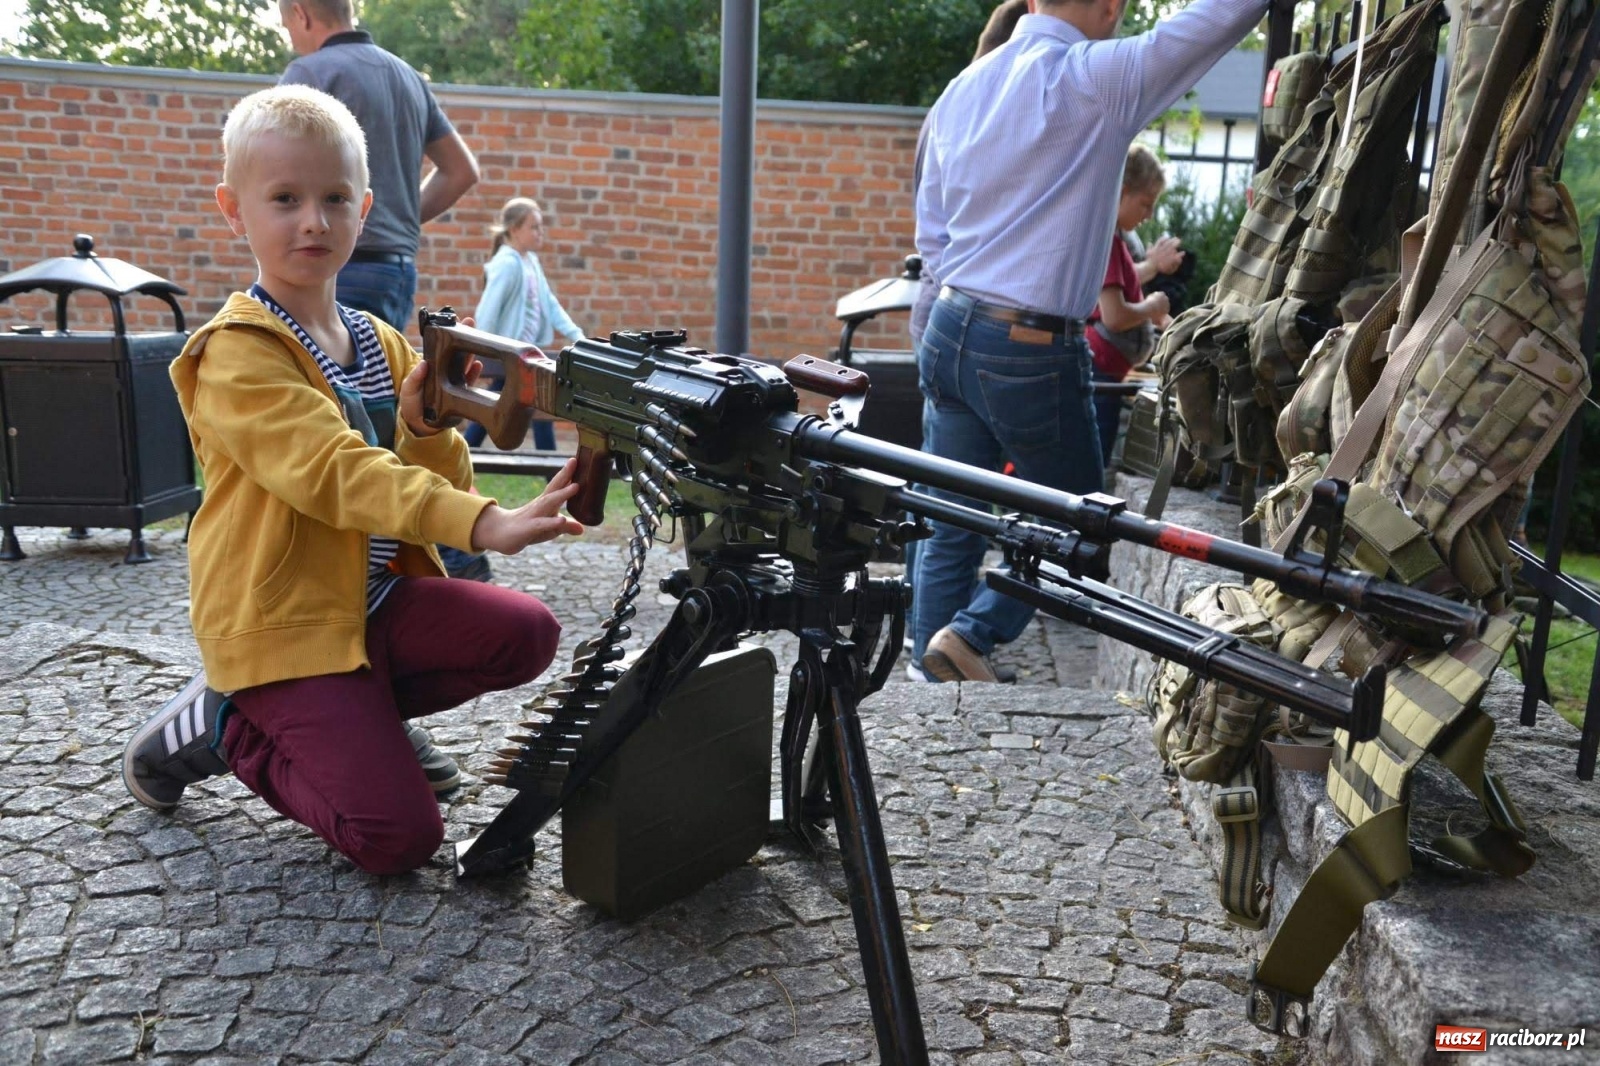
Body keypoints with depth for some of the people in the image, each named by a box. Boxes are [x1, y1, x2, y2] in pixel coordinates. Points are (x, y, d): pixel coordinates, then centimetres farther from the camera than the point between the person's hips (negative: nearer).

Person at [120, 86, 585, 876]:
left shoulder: (383, 345, 9)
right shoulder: (237, 354, -13)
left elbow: (434, 483, 6)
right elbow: (333, 473, -28)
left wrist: (425, 428, -17)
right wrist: (482, 524, -40)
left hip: (378, 598, 7)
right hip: (283, 618, -6)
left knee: (526, 633, -18)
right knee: (398, 837, -14)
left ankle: (346, 710, 3)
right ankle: (223, 727, 10)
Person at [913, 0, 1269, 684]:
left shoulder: (961, 89, 11)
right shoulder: (1098, 77, -11)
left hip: (948, 335, 7)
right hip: (1031, 351, -7)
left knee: (949, 530, 9)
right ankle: (972, 634, -4)